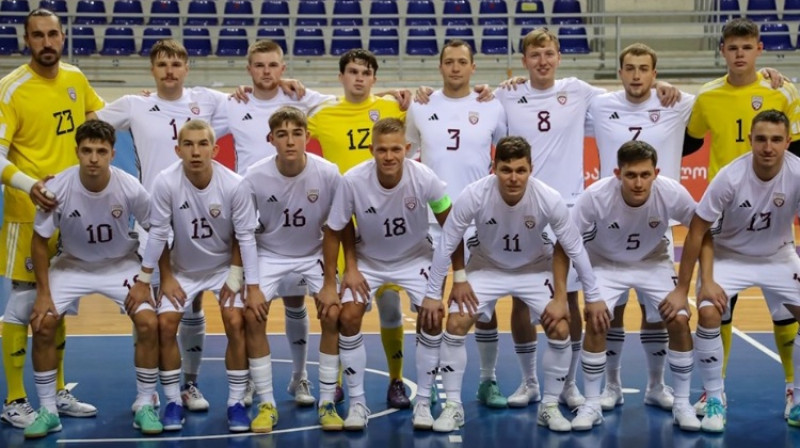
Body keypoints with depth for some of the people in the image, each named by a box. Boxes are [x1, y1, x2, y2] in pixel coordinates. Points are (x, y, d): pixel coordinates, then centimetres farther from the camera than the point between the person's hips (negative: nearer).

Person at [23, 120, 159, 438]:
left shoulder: (131, 188, -26)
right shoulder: (57, 188, -25)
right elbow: (40, 241, -10)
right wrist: (43, 293, -12)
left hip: (121, 264, -1)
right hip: (72, 265, 1)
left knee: (148, 324, -18)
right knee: (42, 325, -16)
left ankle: (144, 406, 0)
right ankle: (48, 410, 1)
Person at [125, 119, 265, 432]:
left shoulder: (234, 185, -26)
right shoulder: (165, 183, -25)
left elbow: (245, 236, -18)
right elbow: (158, 232, -15)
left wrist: (252, 287, -19)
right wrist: (144, 280, -11)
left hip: (225, 267, -1)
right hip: (182, 269, 1)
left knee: (236, 324, -16)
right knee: (165, 326, -11)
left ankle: (236, 403, -2)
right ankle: (173, 402, 5)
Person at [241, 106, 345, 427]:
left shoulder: (328, 174, -21)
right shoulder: (255, 178, -21)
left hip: (314, 254, 0)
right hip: (269, 254, 0)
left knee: (332, 315, -18)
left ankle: (327, 404, -3)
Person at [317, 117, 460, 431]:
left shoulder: (425, 178, -28)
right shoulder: (353, 180, -28)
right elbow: (334, 231, -13)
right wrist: (330, 282, -12)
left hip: (414, 259, 0)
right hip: (367, 259, 0)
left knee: (432, 319, -15)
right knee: (348, 317, -16)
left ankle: (423, 402, 1)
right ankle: (357, 403, -1)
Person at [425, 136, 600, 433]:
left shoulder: (549, 199, -29)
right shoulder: (474, 195, -31)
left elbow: (575, 248, -15)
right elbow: (446, 244, -18)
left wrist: (593, 298, -9)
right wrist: (432, 295, -14)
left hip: (535, 269, 0)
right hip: (487, 267, 0)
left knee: (560, 331, -13)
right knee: (455, 325, -15)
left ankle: (550, 407, 7)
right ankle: (453, 407, 1)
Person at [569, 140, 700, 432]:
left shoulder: (672, 193, -28)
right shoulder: (595, 196, -33)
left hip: (653, 263, 1)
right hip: (606, 264, -1)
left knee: (679, 321, -13)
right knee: (596, 321, -21)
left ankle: (682, 403, 6)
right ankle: (591, 405, -4)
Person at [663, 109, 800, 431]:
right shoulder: (730, 177, -27)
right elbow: (697, 231, -18)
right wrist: (682, 289, -17)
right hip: (729, 256, -2)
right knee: (708, 314, -23)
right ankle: (714, 400, -5)